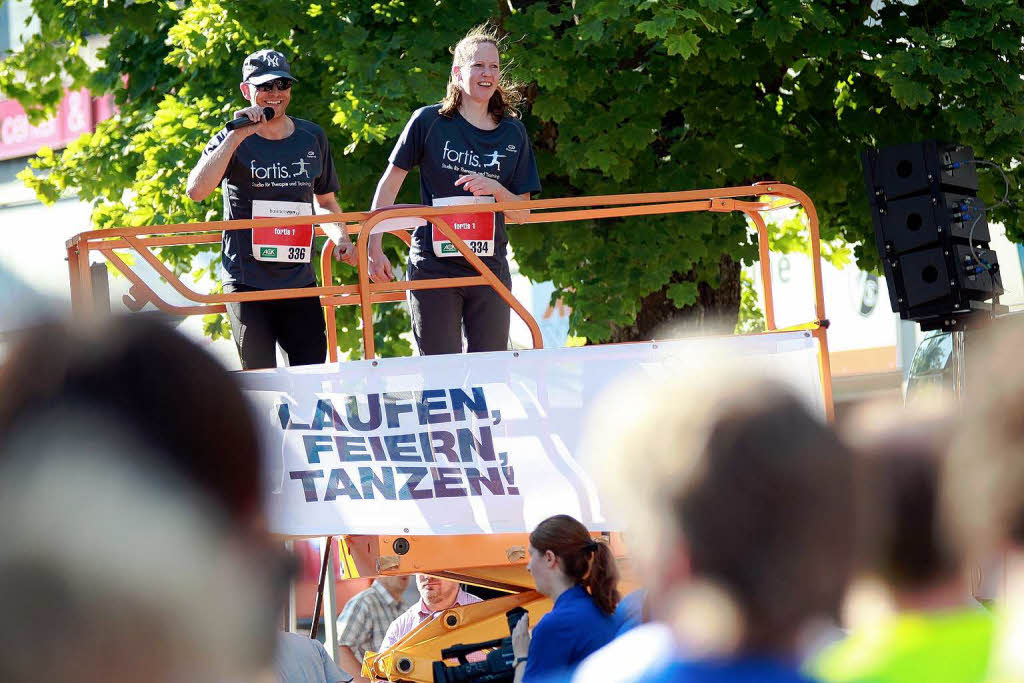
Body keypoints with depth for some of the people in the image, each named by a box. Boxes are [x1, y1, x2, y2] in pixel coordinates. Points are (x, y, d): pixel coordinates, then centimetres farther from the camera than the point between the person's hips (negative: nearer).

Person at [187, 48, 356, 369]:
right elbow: (196, 191, -17)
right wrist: (237, 136, -18)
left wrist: (340, 238, 4)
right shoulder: (231, 141, 0)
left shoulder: (312, 138, 12)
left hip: (300, 281, 3)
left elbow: (325, 199, 24)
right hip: (248, 280, -3)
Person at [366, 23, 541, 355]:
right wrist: (373, 249, -4)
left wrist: (496, 189, -11)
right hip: (433, 265, -3)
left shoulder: (513, 133, 7)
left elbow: (522, 212, 9)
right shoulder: (429, 122, -1)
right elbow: (389, 184, 2)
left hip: (490, 267, 3)